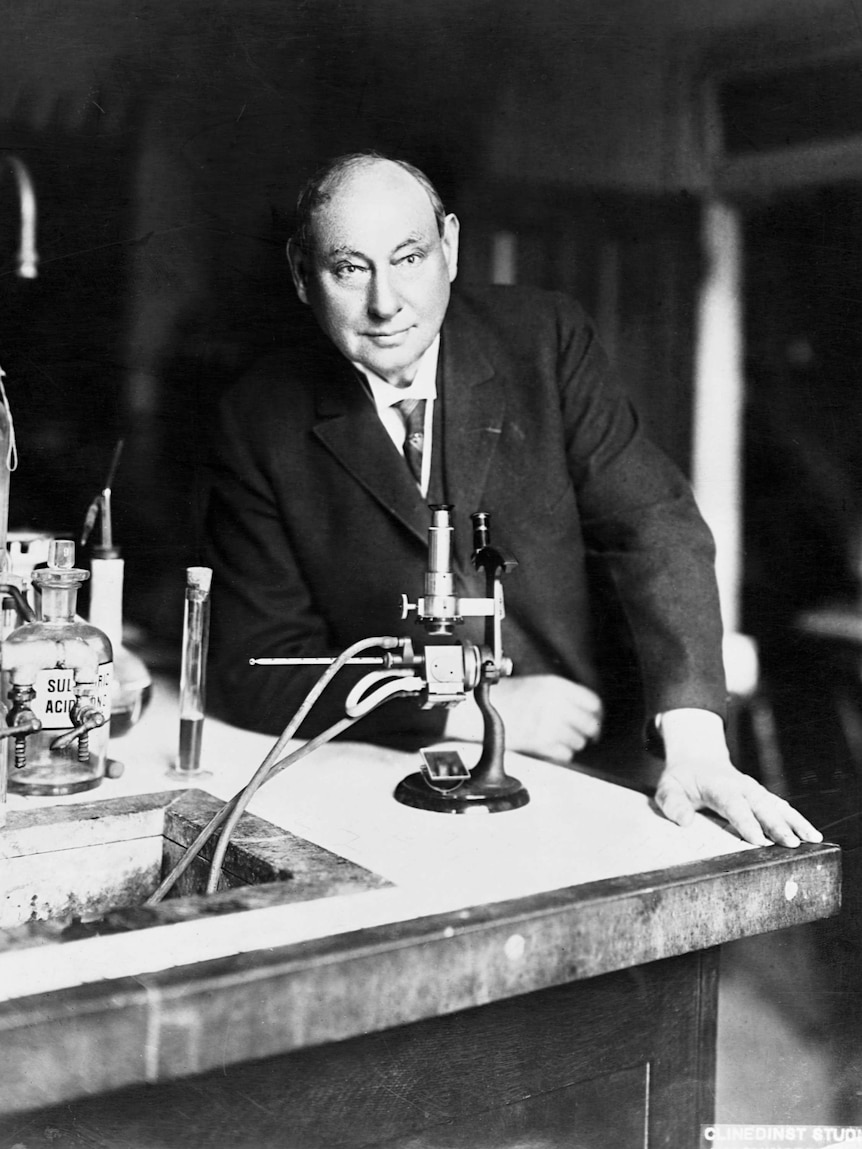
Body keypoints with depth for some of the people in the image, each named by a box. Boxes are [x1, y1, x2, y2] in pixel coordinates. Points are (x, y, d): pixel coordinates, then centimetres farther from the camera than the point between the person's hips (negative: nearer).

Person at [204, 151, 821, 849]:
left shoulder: (545, 338, -3)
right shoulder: (260, 420, -5)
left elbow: (652, 526, -8)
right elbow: (256, 669, -6)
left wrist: (695, 741, -23)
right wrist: (476, 714, -16)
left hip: (570, 764, 0)